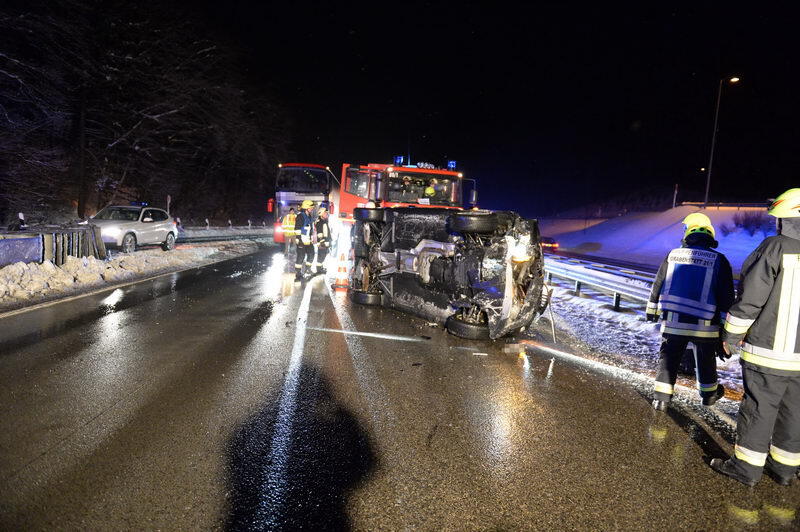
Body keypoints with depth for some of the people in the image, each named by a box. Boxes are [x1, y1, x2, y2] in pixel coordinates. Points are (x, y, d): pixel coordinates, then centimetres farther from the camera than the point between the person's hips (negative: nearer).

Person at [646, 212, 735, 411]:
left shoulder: (673, 255, 1)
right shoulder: (719, 260, -5)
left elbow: (658, 285, 8)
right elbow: (726, 297, -4)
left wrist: (652, 311, 20)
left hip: (673, 321, 1)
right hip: (704, 325, 0)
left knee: (668, 359, 9)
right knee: (706, 361, 20)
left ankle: (661, 398, 6)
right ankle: (709, 393, 38)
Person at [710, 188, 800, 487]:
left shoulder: (775, 248, -13)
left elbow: (750, 299, -14)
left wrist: (732, 336, -3)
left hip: (768, 352, -6)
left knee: (757, 409, 5)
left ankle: (746, 467, 16)